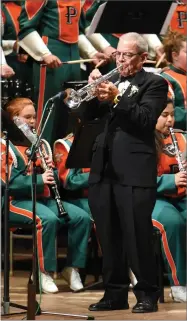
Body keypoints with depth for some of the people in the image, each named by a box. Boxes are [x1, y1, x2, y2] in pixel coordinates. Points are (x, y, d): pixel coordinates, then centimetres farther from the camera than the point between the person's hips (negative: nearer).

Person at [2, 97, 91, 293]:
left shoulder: (41, 144, 18)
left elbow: (54, 179, 19)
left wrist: (51, 170, -4)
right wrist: (39, 180, -24)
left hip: (45, 199, 7)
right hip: (18, 201, -7)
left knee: (82, 217, -15)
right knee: (48, 219, -36)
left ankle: (72, 268, -4)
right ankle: (43, 272, -23)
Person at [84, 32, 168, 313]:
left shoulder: (154, 84, 2)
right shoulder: (110, 82, 19)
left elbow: (146, 119, -13)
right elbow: (89, 114, 14)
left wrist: (116, 98, -24)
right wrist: (94, 91, -3)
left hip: (134, 171, -6)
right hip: (104, 170, 6)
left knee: (138, 237, -5)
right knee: (109, 238, 9)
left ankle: (147, 295, 4)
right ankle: (115, 293, 16)